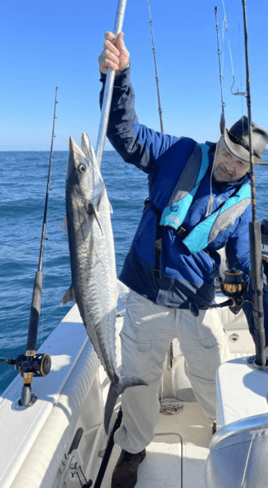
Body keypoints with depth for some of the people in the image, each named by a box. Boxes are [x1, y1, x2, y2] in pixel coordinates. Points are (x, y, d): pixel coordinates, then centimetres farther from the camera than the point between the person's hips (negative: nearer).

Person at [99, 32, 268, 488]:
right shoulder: (179, 155, -4)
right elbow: (126, 133, -13)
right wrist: (119, 75, -30)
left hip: (198, 307, 1)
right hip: (146, 300, -1)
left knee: (215, 381, 14)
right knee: (137, 381, 12)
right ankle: (133, 447, 42)